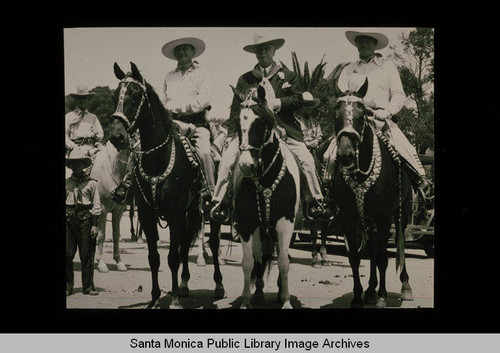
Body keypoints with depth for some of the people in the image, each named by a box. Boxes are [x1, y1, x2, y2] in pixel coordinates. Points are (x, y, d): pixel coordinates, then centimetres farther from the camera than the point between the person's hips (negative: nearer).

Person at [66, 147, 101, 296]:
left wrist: (94, 225, -3)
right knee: (67, 254, 2)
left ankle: (88, 286, 10)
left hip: (85, 218, -2)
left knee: (87, 254, 2)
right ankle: (68, 286, 12)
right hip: (68, 218, 2)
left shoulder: (91, 183, 3)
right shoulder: (66, 183, 9)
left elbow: (96, 204, 2)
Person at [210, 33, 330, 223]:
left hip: (284, 128, 0)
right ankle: (219, 202, 1)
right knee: (227, 161, -14)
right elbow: (236, 108, 11)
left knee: (306, 160, -12)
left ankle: (315, 201, 6)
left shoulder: (288, 76, 14)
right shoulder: (245, 79, 14)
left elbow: (298, 100, 4)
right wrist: (231, 135, 2)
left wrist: (278, 102, -12)